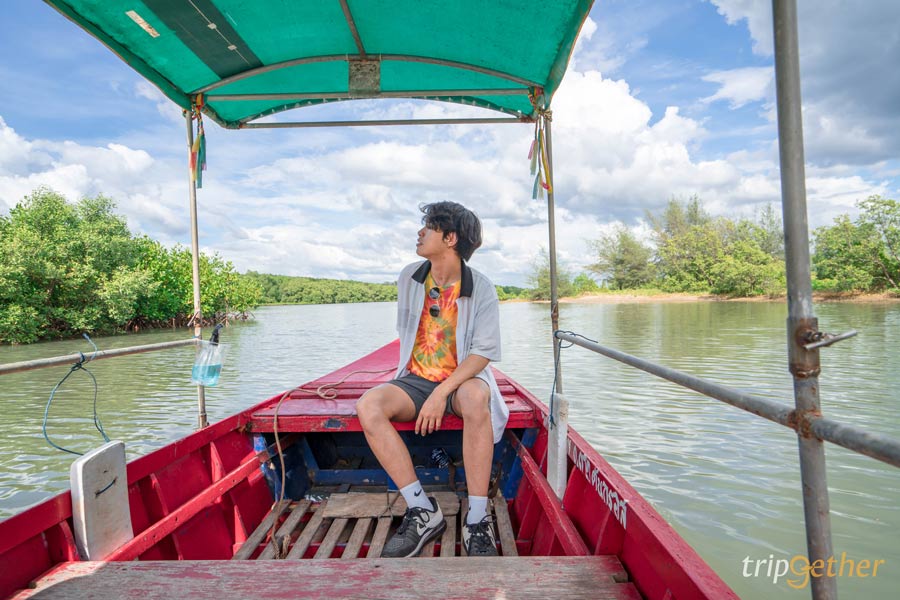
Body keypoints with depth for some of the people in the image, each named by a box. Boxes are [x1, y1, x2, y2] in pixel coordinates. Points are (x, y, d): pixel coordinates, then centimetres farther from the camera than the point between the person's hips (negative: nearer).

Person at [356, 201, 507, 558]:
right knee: (368, 406, -26)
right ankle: (422, 512, -23)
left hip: (463, 379, -3)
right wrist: (417, 380, 10)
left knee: (475, 397, -39)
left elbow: (484, 352, -15)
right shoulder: (409, 277, 5)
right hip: (416, 380, 4)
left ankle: (477, 521, -30)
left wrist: (442, 393, -26)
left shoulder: (481, 289, -8)